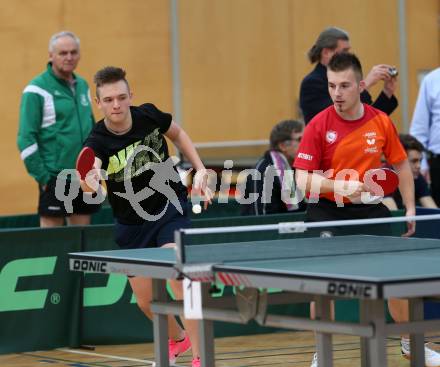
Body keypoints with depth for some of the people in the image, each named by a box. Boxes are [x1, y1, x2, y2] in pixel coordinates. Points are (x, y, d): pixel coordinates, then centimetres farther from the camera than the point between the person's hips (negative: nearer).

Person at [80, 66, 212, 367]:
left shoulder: (148, 114, -14)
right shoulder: (98, 142, -21)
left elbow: (178, 134, 8)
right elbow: (88, 182, -41)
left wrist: (201, 170, -1)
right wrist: (90, 181, -64)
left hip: (171, 208, -1)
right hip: (133, 224, 1)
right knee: (146, 299, 6)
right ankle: (177, 339, 39)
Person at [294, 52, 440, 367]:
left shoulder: (381, 122, -5)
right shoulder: (318, 126, -12)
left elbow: (402, 166, 9)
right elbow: (303, 180, -15)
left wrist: (410, 210, 6)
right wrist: (339, 185, -31)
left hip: (369, 209, 2)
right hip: (328, 211, -2)